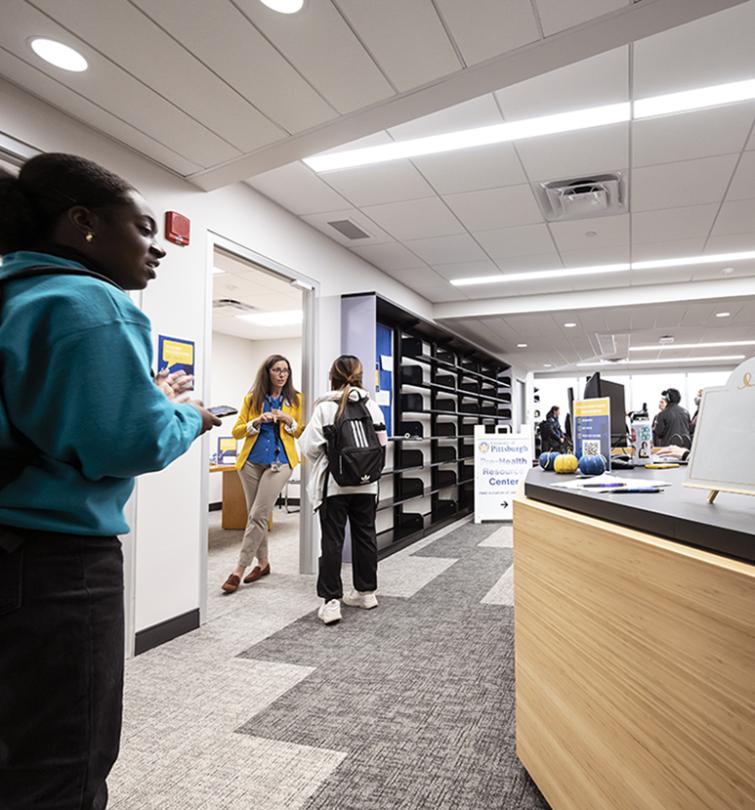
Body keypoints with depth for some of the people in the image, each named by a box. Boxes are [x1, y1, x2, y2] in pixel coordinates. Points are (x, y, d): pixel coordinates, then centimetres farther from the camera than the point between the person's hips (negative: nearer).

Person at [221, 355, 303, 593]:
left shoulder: (295, 399, 4)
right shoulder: (252, 398, 6)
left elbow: (302, 432, 8)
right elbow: (236, 431, 6)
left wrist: (288, 420, -10)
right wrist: (258, 421, -11)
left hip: (279, 462, -2)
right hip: (251, 461, 3)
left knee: (258, 515, -10)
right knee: (255, 515, 10)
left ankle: (239, 569, -4)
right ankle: (263, 562, 25)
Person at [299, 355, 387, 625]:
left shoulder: (325, 407, -9)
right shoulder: (371, 406, 0)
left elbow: (310, 447, -11)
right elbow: (382, 443, 3)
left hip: (334, 483, -3)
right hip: (366, 483, 4)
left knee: (332, 540, 2)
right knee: (365, 535, 15)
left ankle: (331, 601, 1)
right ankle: (366, 592, 27)